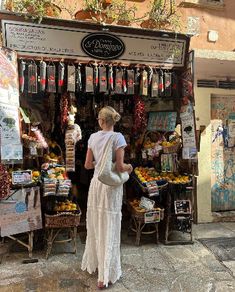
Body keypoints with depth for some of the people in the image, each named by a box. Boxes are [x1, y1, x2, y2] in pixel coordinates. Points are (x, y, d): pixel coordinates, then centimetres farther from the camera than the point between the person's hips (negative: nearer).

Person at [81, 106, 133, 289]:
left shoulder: (93, 137, 0)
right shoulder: (118, 137, -13)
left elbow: (88, 165, 5)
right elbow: (120, 167, -18)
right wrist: (129, 167, 3)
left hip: (96, 183, 5)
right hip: (111, 185, -4)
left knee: (95, 225, 20)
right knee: (108, 229, 6)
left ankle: (93, 263, 40)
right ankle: (105, 275, 18)